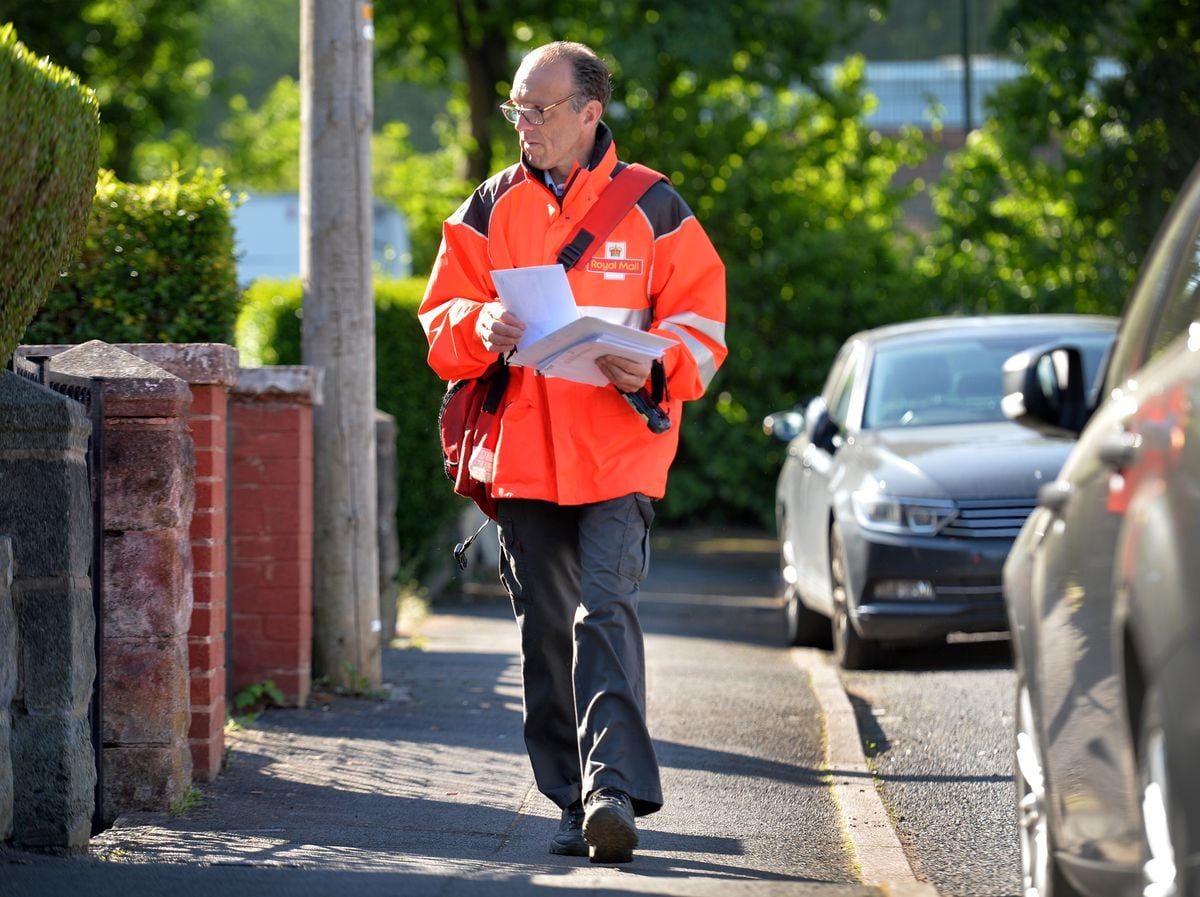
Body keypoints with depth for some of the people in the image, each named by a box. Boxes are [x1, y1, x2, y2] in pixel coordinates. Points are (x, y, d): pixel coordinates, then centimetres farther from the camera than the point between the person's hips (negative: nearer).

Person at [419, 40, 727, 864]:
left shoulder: (651, 208, 4)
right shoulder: (491, 210, 12)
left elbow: (700, 324, 2)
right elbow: (442, 318, 10)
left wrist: (653, 365, -18)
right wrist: (482, 327, -14)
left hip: (620, 451, -3)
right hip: (523, 454, 4)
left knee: (606, 611, -17)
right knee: (546, 633, 6)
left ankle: (615, 787, -21)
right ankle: (574, 803, 13)